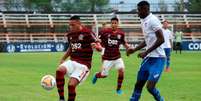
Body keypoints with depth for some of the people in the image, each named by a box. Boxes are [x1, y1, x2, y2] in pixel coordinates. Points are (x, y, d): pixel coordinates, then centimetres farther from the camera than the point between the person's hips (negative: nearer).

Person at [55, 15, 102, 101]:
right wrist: (63, 59, 16)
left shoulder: (87, 33, -11)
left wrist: (96, 46, -37)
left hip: (83, 65, -5)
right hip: (72, 62, 5)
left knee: (71, 85, -20)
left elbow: (100, 48, -13)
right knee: (59, 70, -26)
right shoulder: (70, 34, 7)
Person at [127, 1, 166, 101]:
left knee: (150, 87, -14)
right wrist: (134, 49, 17)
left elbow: (161, 39, -22)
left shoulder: (153, 20, -16)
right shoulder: (143, 21, 13)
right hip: (148, 58, 9)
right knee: (138, 84, 9)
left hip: (157, 59, -9)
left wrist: (146, 52, -20)